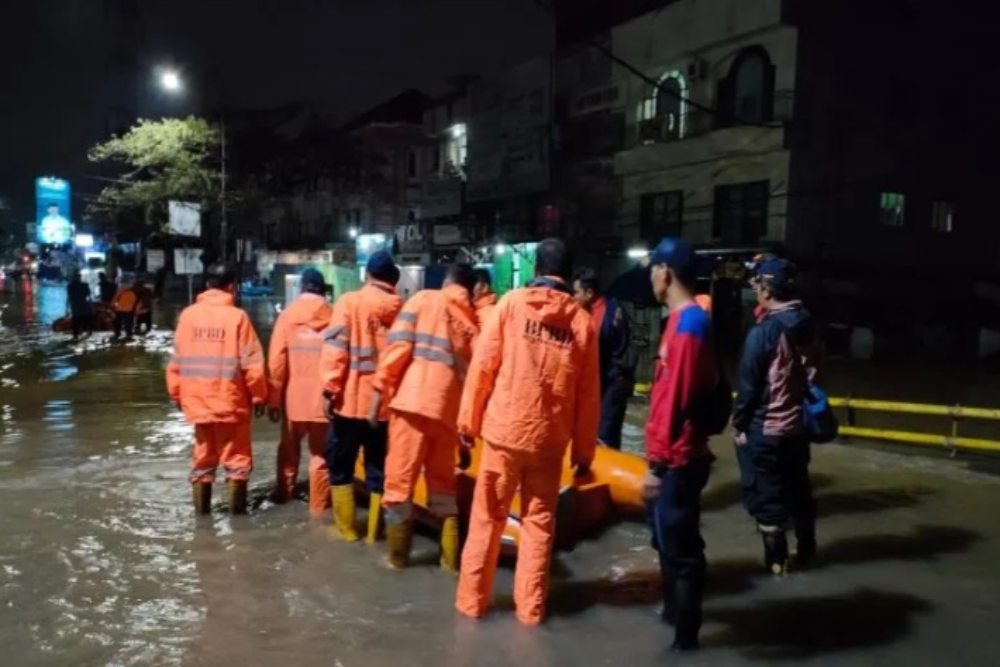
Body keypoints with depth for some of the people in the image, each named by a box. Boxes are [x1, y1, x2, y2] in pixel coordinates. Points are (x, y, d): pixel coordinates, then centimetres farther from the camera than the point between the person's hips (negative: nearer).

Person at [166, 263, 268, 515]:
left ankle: (201, 512, 21)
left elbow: (177, 360, 5)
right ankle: (237, 512, 11)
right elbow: (251, 363, -11)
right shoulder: (237, 316, -11)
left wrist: (176, 393, 17)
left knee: (202, 459, 16)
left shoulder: (188, 315, 1)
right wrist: (259, 396, -1)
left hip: (197, 401, 4)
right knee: (236, 459, 8)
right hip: (231, 401, -4)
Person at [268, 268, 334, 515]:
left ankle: (284, 493, 34)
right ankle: (319, 507, 8)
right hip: (322, 397, -1)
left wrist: (273, 399, 1)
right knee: (320, 453, 7)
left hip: (293, 396, 1)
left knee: (289, 448, 20)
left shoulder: (287, 315, -1)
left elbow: (276, 360, -5)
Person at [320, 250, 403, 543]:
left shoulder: (349, 302, -4)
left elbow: (335, 349, -11)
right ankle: (374, 530, 18)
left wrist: (330, 388, -8)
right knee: (379, 467, 13)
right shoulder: (404, 309, 4)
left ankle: (346, 527, 16)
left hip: (351, 399, -3)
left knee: (340, 464, 13)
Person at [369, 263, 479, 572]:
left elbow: (399, 346, -3)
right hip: (450, 408, 4)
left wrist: (380, 390, -2)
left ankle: (398, 555, 17)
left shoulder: (425, 299, 8)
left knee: (400, 478, 8)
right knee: (443, 481, 18)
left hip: (413, 400, -3)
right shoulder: (475, 318, 16)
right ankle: (450, 556, 19)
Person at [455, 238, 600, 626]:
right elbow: (588, 395, 3)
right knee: (539, 523, 13)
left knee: (487, 519, 11)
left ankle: (471, 600, 20)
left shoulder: (512, 303, -3)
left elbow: (483, 366, -5)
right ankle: (530, 607, 19)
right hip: (549, 437, 1)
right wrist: (584, 450, 11)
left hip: (504, 429, -1)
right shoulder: (581, 320, 0)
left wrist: (468, 421, 4)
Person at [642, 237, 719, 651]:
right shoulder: (687, 321, 11)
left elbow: (674, 400, -24)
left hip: (677, 461, -10)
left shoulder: (687, 325, -20)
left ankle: (685, 633, 19)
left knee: (679, 544, 4)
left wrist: (658, 464, -22)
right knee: (668, 537, 24)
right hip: (673, 457, 10)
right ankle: (674, 608, 43)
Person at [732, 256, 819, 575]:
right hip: (798, 425, 7)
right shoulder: (807, 325, 2)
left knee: (766, 495, 6)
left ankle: (776, 558, 15)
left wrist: (739, 424, -5)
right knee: (799, 489, 20)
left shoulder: (764, 332, -20)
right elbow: (811, 374, 10)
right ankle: (806, 548, 33)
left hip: (764, 429, -7)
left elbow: (749, 384, -16)